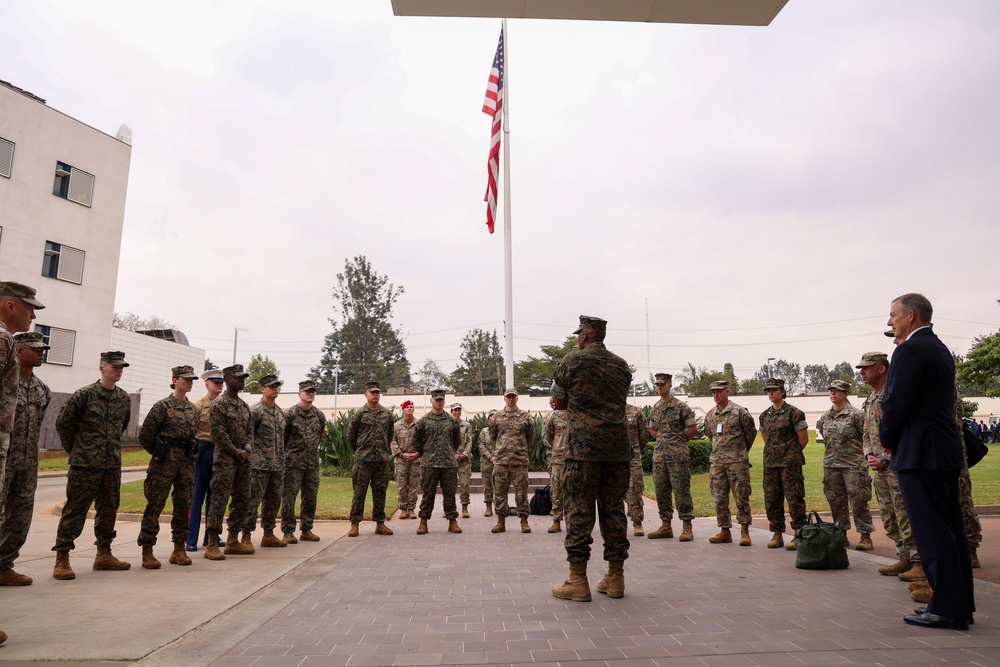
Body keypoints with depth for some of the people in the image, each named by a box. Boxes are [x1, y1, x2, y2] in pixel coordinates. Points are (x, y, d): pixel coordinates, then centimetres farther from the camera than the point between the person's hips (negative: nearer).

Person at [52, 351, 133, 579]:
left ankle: (104, 554, 23)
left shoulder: (124, 398, 8)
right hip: (85, 464, -5)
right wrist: (75, 450, 5)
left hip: (113, 464, 6)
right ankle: (61, 560, 6)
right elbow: (63, 424, -1)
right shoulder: (84, 394, -8)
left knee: (109, 509, 12)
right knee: (75, 510, -2)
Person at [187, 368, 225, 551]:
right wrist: (194, 451, -12)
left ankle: (210, 536, 21)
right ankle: (191, 540, 5)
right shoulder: (198, 405, -3)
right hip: (204, 452, -5)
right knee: (197, 496, -1)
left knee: (214, 496, 11)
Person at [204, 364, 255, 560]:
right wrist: (236, 452, -12)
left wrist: (246, 450, -3)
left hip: (243, 460, 8)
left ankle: (233, 541, 21)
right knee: (220, 500, -8)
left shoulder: (244, 405, 15)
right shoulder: (219, 404, -8)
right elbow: (219, 434, -15)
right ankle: (212, 545, -2)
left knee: (242, 500, 10)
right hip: (225, 459, -8)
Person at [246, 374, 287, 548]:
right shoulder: (256, 411, -10)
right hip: (259, 464, -8)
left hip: (277, 465, 8)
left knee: (273, 501, 12)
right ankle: (246, 537, 4)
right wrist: (248, 451, -13)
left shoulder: (280, 412, 14)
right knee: (253, 501, -4)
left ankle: (269, 535, 22)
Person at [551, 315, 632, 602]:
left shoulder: (571, 361, -1)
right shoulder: (622, 366, 13)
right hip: (617, 448, 5)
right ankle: (615, 578, 15)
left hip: (583, 448, -5)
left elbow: (558, 403, 7)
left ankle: (577, 581, 1)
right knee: (614, 511, 9)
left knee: (579, 512, -1)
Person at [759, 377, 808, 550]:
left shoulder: (794, 412, -6)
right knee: (771, 500, 8)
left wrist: (792, 454, 6)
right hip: (770, 463, 6)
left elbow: (804, 439, -4)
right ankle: (777, 534, 18)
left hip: (790, 464, -6)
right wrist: (775, 453, 14)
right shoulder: (764, 416, 11)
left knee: (794, 499, -3)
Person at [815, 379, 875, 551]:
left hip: (853, 464, -6)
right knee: (836, 501, 9)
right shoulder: (824, 417, 9)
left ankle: (866, 537, 3)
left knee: (858, 500, -5)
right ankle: (842, 535, 20)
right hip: (830, 465, 6)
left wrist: (864, 455, -3)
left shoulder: (855, 414, -7)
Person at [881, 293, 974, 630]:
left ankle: (947, 608, 1)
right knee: (949, 528, 14)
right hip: (946, 450, 10)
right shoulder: (940, 349, 16)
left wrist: (887, 439, -2)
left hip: (920, 452, -10)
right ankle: (960, 604, 21)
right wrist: (895, 437, 15)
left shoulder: (910, 350, -14)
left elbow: (896, 403, -17)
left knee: (931, 531, -4)